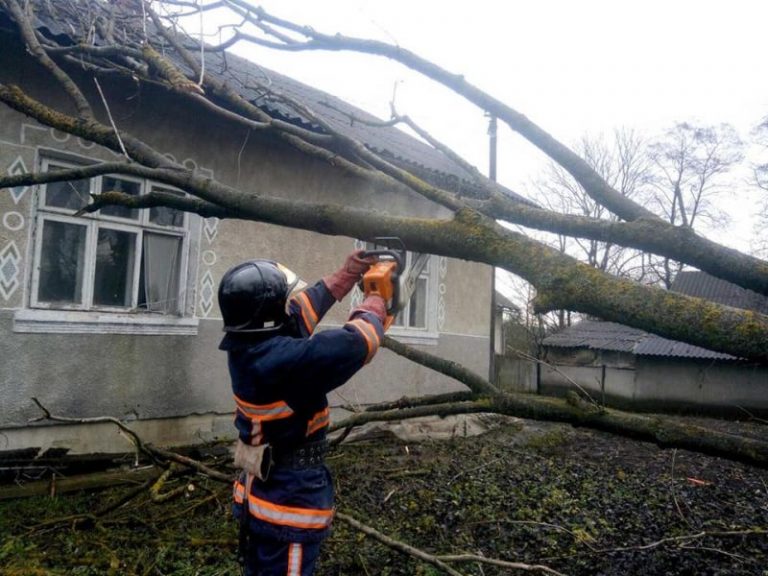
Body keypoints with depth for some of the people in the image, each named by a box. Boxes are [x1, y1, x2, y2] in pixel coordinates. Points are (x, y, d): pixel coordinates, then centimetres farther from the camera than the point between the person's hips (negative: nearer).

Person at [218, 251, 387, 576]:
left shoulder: (246, 345, -6)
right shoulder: (282, 359, -33)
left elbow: (301, 309, 7)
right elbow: (355, 343, -29)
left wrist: (347, 274, 12)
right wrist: (373, 309, -7)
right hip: (289, 504, -8)